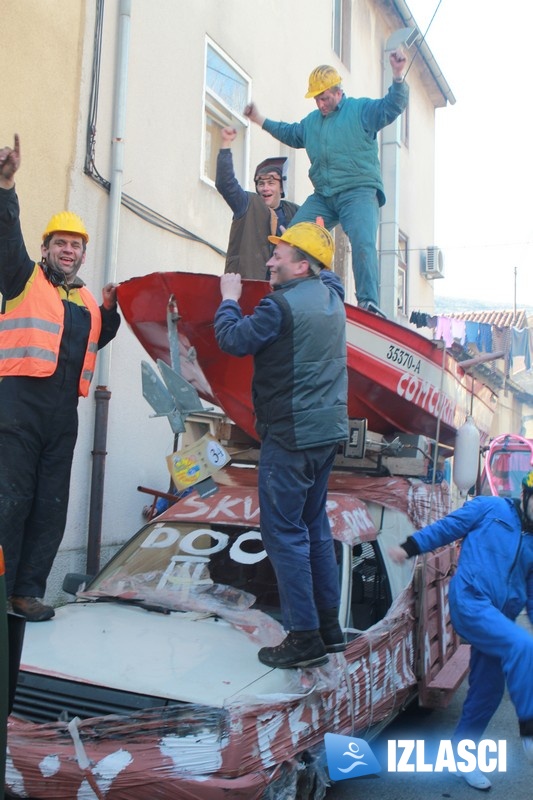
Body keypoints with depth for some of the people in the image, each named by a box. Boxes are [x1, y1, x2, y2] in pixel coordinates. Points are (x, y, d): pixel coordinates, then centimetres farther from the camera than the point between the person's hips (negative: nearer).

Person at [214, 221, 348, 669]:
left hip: (291, 434, -9)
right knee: (314, 525, 17)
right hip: (328, 429, 9)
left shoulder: (283, 305, -16)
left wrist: (229, 300, 6)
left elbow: (233, 341, -10)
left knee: (284, 531, -2)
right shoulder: (331, 297, 11)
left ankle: (305, 638, 2)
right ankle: (329, 627, 24)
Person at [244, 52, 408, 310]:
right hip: (322, 197, 6)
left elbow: (392, 106, -7)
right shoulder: (311, 121, 23)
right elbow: (291, 133, 41)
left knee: (362, 242, -26)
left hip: (359, 193, -6)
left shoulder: (361, 110, 5)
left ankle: (369, 301, -27)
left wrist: (398, 76, -23)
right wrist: (260, 120, 40)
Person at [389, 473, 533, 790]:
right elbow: (446, 528, 1)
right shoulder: (491, 509, -1)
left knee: (487, 692, 9)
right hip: (470, 602, -7)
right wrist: (409, 548, -7)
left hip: (499, 619, 7)